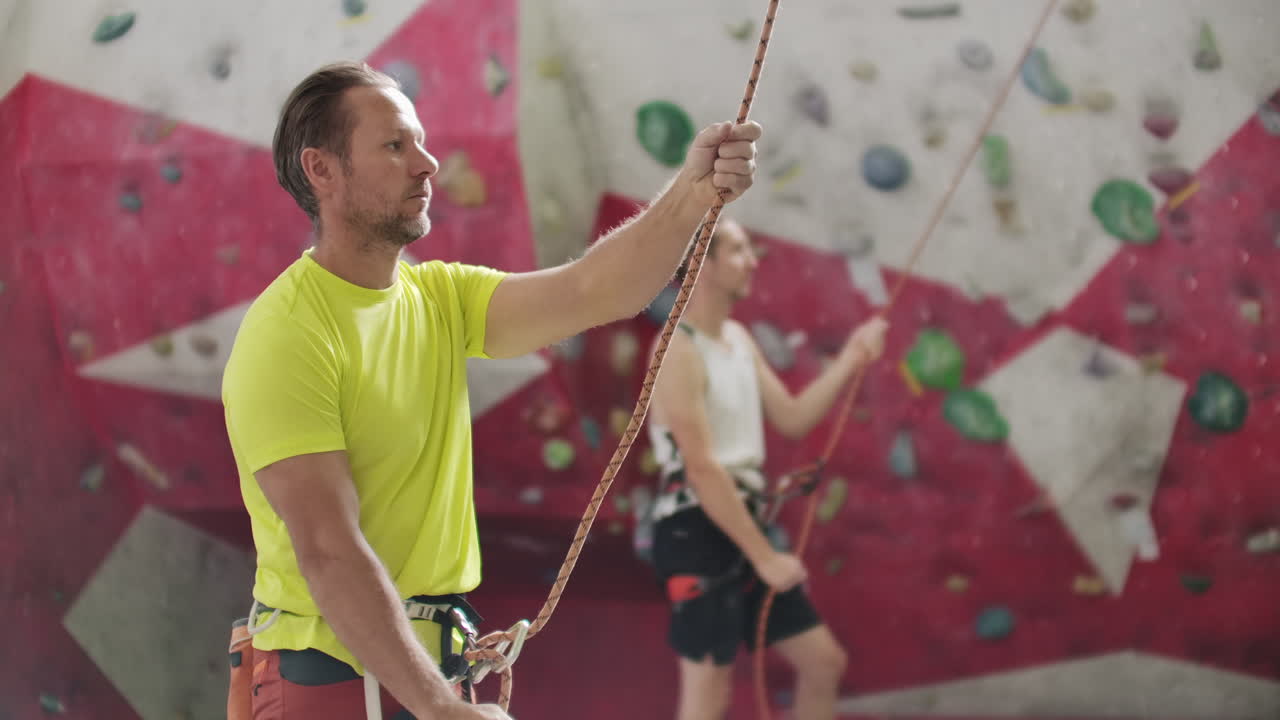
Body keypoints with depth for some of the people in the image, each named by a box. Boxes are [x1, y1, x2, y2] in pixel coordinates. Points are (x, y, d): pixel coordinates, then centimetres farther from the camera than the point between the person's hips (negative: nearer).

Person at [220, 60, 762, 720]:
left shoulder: (440, 297, 8)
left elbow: (590, 292, -5)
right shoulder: (286, 334, -16)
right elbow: (327, 552, -23)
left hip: (436, 667, 7)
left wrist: (690, 194, -21)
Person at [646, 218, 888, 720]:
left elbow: (792, 419, 17)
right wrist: (764, 557, -21)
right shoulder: (679, 351, -16)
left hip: (746, 524, 9)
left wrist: (850, 359, 6)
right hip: (698, 534, -9)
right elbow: (701, 469, -22)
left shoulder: (738, 339, 13)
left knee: (824, 661, 13)